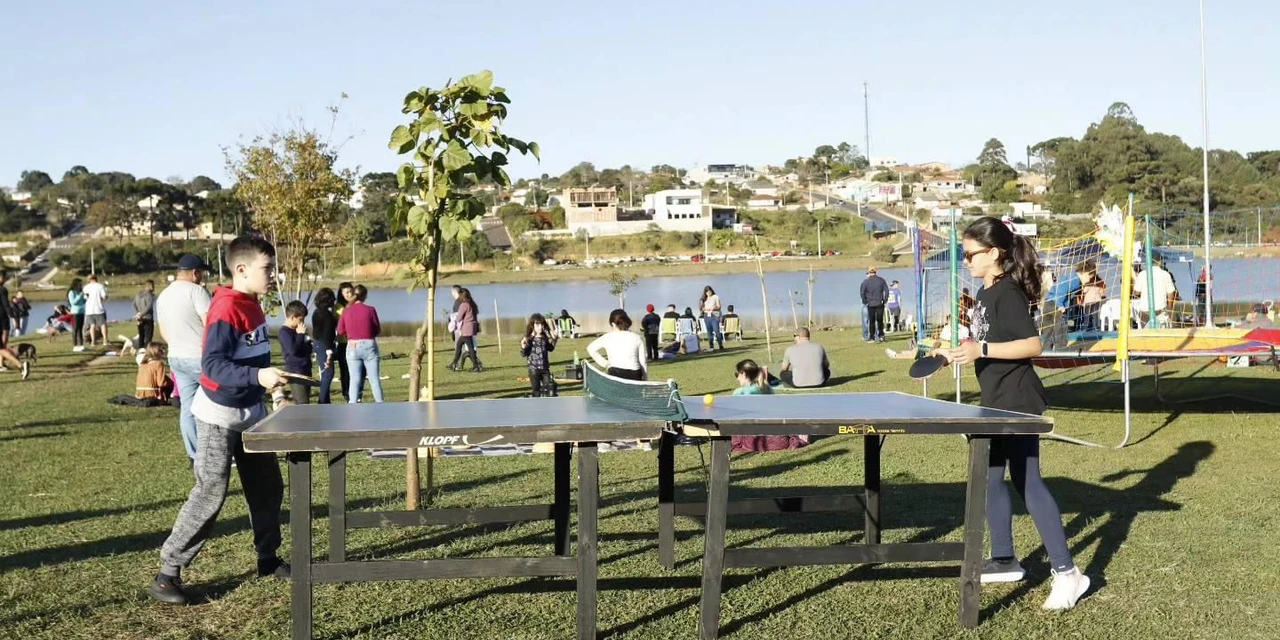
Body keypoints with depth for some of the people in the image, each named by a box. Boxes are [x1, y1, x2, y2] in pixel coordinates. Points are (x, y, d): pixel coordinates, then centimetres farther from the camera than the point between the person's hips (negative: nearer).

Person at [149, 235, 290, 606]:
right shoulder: (226, 309, -22)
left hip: (250, 411, 9)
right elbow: (212, 365, -31)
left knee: (267, 486, 14)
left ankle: (268, 558, 29)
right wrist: (257, 376, -40)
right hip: (219, 415, -9)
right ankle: (167, 574, 2)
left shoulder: (252, 305, 6)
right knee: (210, 495, -8)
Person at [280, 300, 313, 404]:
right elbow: (293, 350, -24)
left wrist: (308, 344, 2)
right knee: (302, 404, -12)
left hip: (304, 371, 9)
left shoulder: (295, 331, 15)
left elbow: (307, 349, 24)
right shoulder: (285, 332, -12)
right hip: (295, 372, -9)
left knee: (299, 404, 13)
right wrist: (301, 334, -16)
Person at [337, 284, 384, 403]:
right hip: (369, 345, -1)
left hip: (352, 347, 1)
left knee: (355, 379, 5)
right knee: (375, 379, 7)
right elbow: (378, 330, -1)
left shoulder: (346, 311, -3)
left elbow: (340, 331, 4)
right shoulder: (370, 310, -8)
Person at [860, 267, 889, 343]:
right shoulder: (881, 280, 3)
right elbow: (886, 290, 0)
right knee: (880, 321, 11)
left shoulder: (866, 282, -5)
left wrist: (865, 301, 0)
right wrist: (885, 300, 6)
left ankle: (872, 338, 5)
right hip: (880, 304, 2)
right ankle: (881, 336, 4)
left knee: (872, 321, 5)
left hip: (870, 304, -2)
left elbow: (862, 292, -10)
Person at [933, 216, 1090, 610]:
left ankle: (1066, 572, -4)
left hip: (1018, 403, -10)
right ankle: (1004, 561, 25)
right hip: (997, 402, 10)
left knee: (1027, 483, -9)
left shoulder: (1008, 293, -17)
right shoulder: (985, 294, 12)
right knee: (991, 478, 14)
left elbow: (1031, 344, -24)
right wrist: (958, 352, 13)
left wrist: (981, 350, -27)